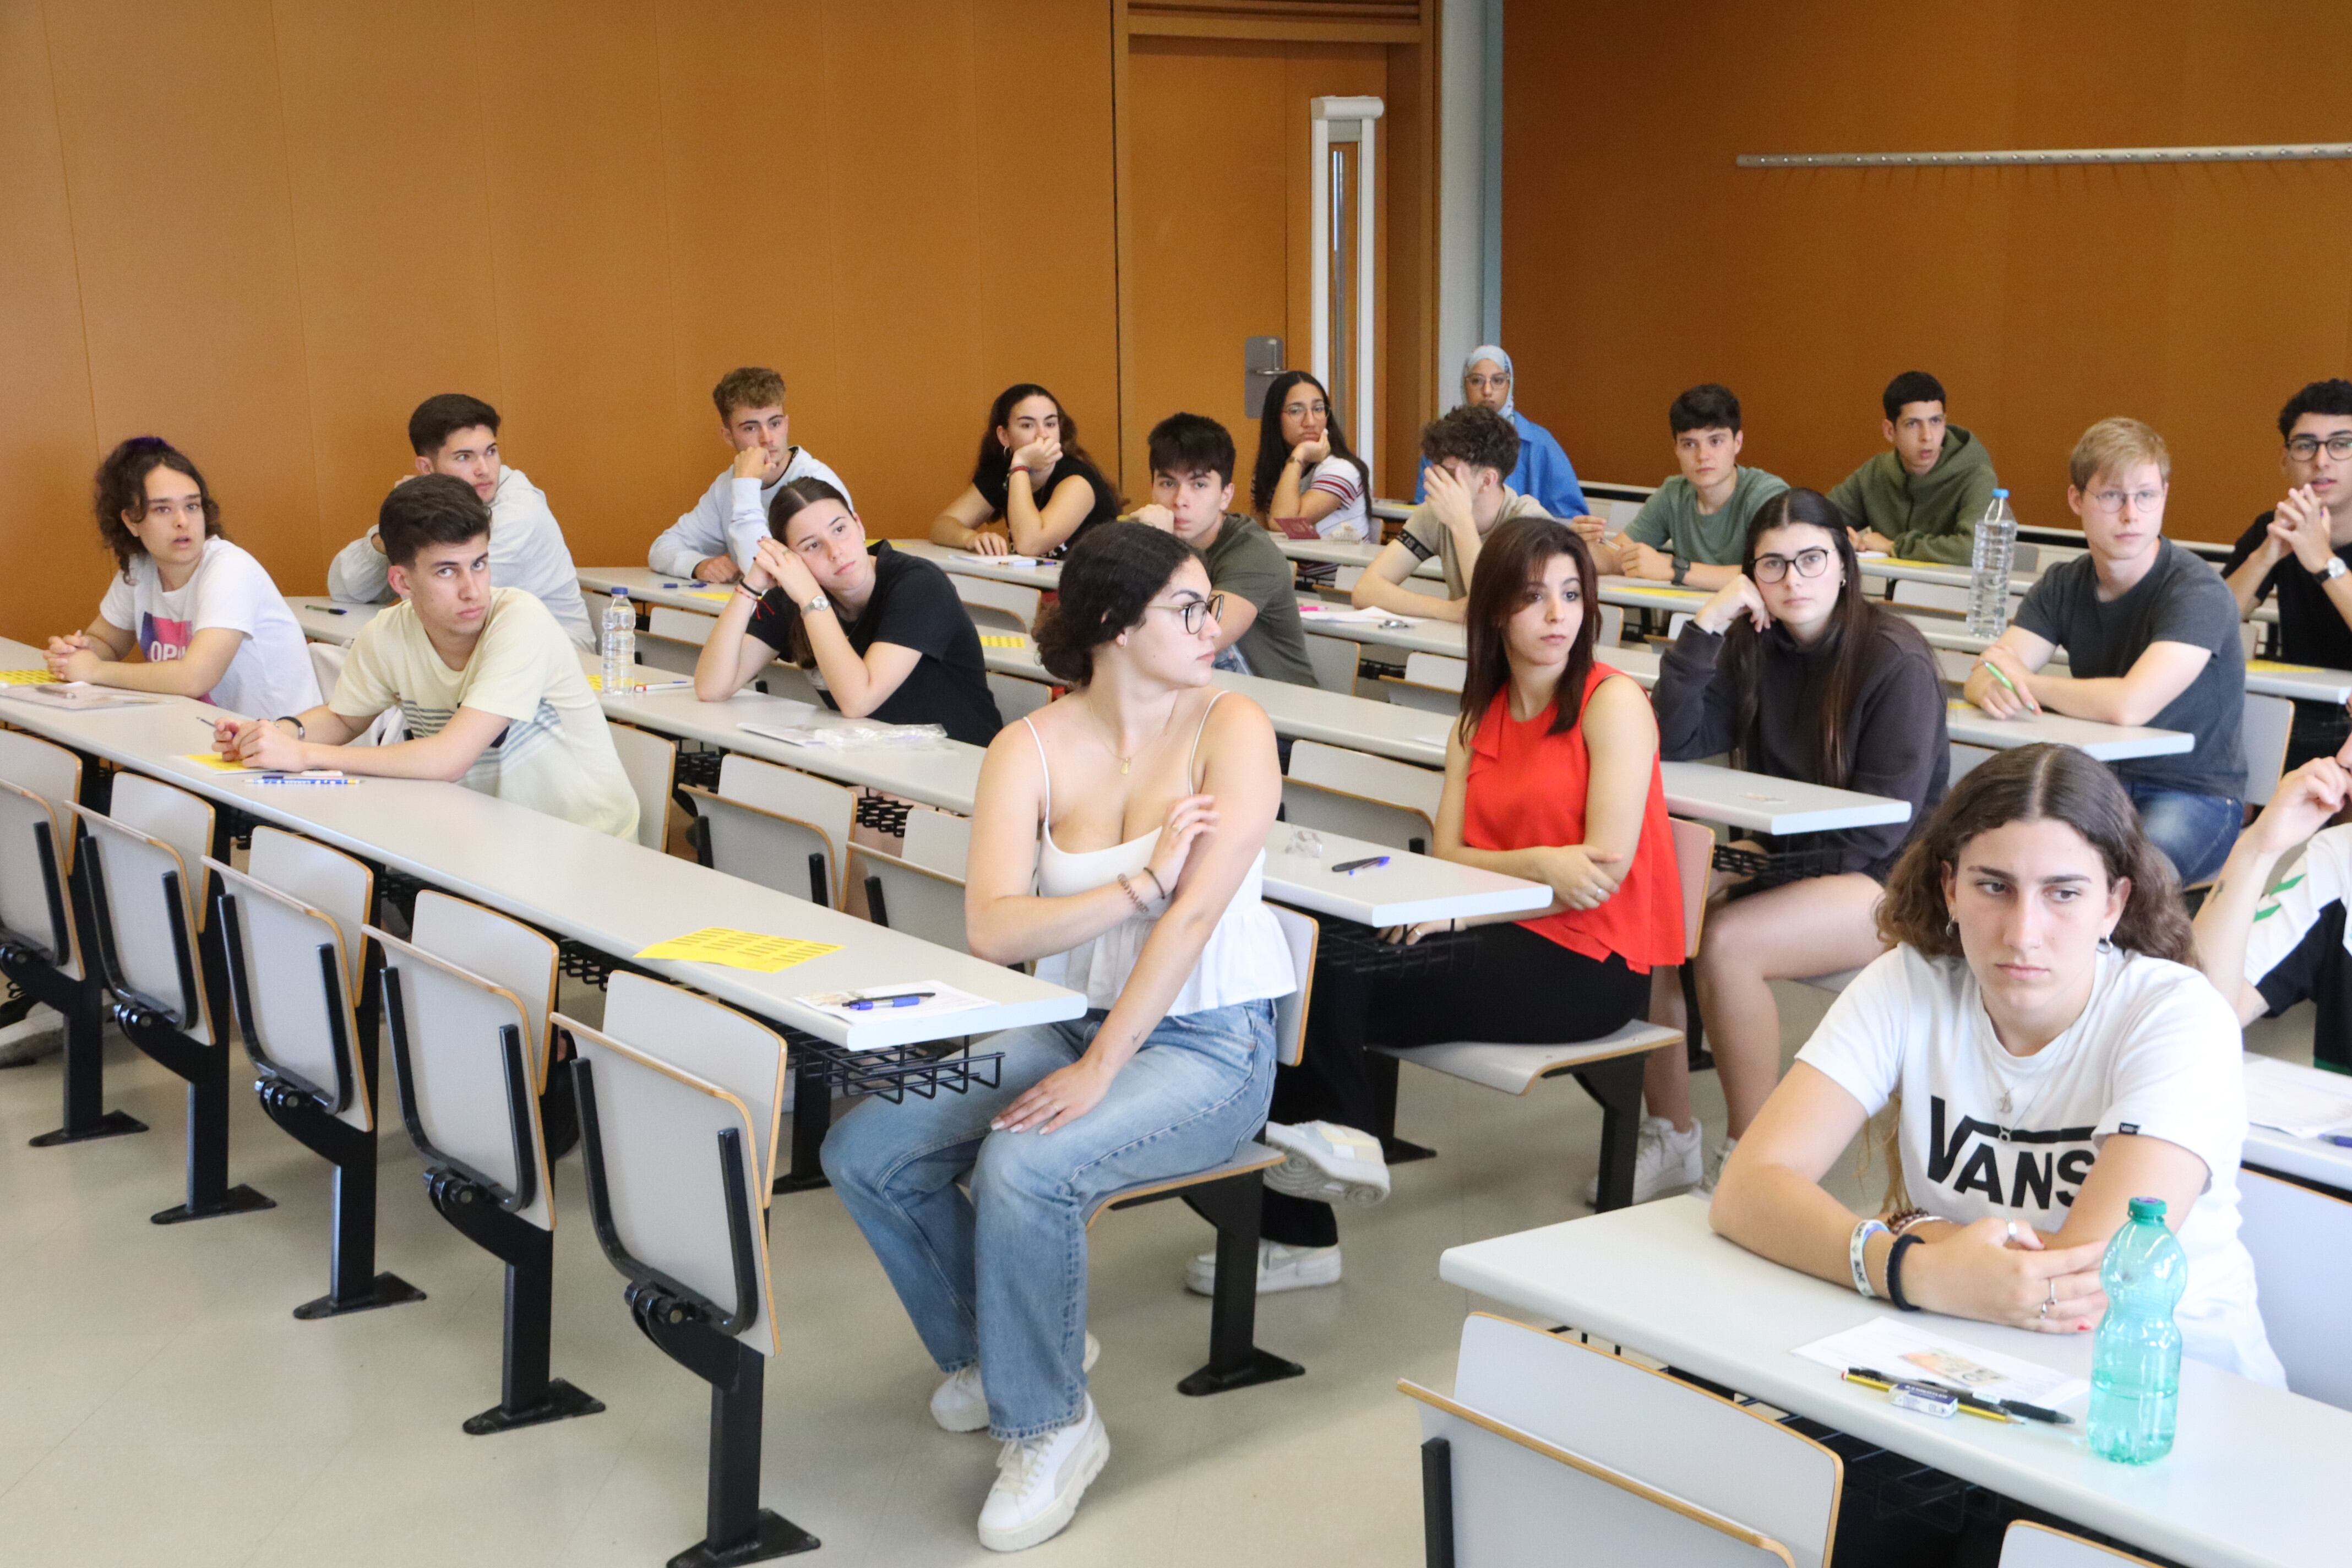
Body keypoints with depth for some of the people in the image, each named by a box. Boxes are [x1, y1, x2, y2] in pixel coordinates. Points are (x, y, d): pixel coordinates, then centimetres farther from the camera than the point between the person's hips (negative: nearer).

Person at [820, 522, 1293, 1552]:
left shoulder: (1230, 727, -11)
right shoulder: (1032, 748, -2)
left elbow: (1195, 916, -21)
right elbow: (991, 930, -14)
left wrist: (1099, 1074, -25)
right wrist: (1140, 886, -23)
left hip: (1207, 1043, -5)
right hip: (1069, 1020, 5)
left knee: (1024, 1168, -30)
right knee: (864, 1151, -10)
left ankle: (1051, 1423, -4)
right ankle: (998, 1350, 16)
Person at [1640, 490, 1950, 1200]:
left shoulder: (1897, 661, -12)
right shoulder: (1754, 648, 5)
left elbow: (1882, 826, -16)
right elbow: (1675, 745, -7)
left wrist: (1768, 860, -21)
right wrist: (1704, 628, -15)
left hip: (1887, 881, -6)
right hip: (1784, 866, 6)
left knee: (1726, 942, -31)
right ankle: (1671, 1139, -4)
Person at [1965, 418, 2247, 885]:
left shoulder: (2197, 592, -17)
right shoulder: (2064, 585, 3)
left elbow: (2129, 706, -29)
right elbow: (1983, 676, -4)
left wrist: (2026, 681, -13)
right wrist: (1994, 690, -30)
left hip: (2192, 793, -6)